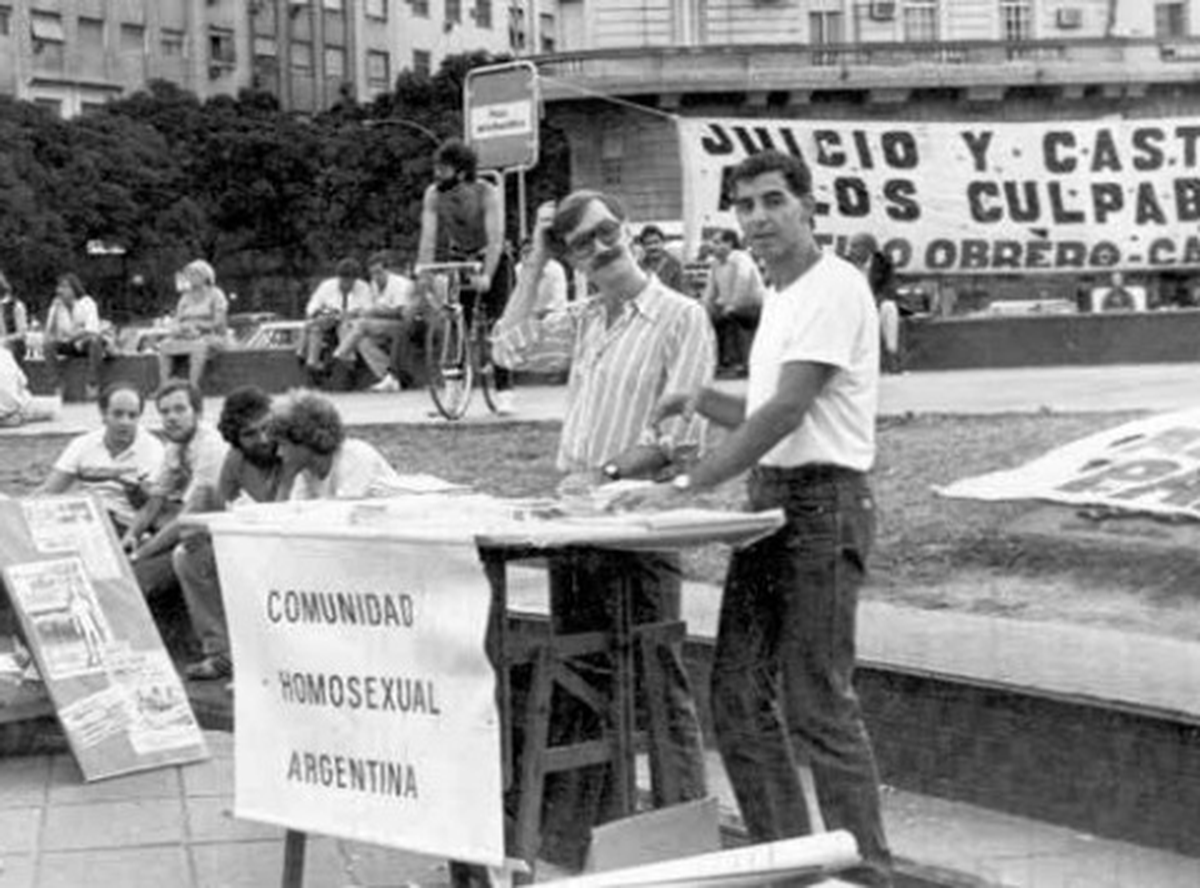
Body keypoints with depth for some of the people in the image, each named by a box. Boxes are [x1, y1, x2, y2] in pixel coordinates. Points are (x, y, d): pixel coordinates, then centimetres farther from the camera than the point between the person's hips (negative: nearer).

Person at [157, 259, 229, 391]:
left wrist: (195, 325, -17)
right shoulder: (185, 297, 14)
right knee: (164, 345, -22)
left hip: (211, 338, -5)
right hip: (187, 339, 5)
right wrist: (177, 329, -15)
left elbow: (218, 323, -11)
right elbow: (176, 323, 9)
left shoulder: (215, 294, -1)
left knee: (199, 346, -40)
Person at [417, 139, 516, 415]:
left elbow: (495, 239, -31)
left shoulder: (487, 194, -26)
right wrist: (423, 275, -31)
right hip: (458, 262, 3)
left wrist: (486, 276, -42)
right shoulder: (433, 195, -17)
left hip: (492, 261, -3)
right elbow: (428, 238, -20)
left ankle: (504, 391, -9)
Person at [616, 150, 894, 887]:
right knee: (741, 699, 11)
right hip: (771, 500, 10)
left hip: (824, 503, -10)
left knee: (818, 707, -7)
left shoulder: (834, 288, -13)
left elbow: (786, 414, -21)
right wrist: (705, 401, 4)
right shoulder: (780, 296, 17)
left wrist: (686, 487, -23)